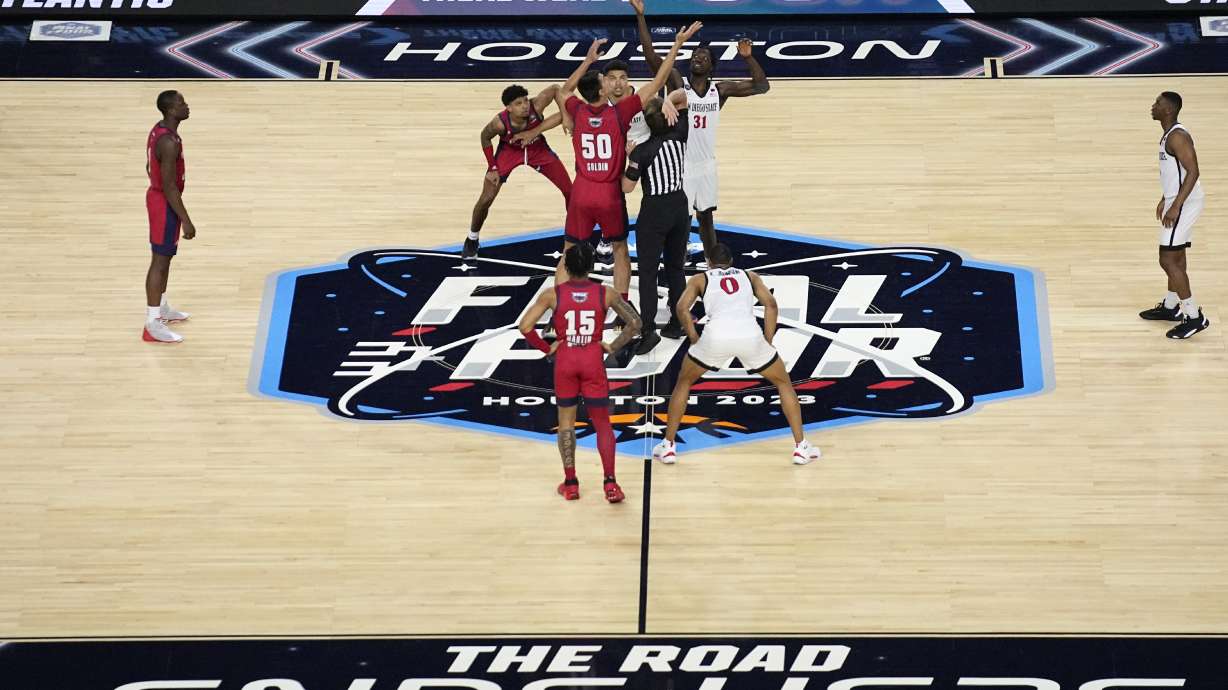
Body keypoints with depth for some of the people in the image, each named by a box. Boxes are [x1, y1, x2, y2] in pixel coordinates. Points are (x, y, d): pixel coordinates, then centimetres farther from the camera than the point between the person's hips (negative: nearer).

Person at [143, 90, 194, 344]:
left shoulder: (159, 130, 4)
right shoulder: (169, 142, -28)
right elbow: (170, 186, -28)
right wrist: (186, 220, -24)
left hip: (157, 196, 10)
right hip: (165, 204, -10)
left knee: (165, 257, 21)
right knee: (160, 261, -5)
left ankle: (162, 309, 35)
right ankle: (152, 324, -1)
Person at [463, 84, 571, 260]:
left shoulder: (536, 106, -37)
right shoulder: (500, 123, -36)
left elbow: (556, 89, -21)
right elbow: (485, 138, -13)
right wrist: (492, 168, -13)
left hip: (537, 148, 2)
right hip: (509, 150, -2)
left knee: (570, 191, -2)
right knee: (486, 198, -5)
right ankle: (472, 240, 22)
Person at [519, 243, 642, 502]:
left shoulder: (553, 294, -7)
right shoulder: (605, 294, -5)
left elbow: (525, 326, -13)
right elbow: (634, 323, -5)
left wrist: (546, 348, 0)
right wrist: (613, 347, 3)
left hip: (565, 361, 0)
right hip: (593, 361, 0)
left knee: (566, 420, 15)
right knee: (602, 423, 9)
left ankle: (570, 484, 16)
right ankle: (610, 483, -1)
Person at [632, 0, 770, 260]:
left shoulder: (720, 90, 1)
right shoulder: (677, 81, -6)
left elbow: (762, 86, 1)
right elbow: (651, 56, -17)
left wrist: (748, 58, -13)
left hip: (706, 164, 4)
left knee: (706, 217, 16)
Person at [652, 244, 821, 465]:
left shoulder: (700, 278, 25)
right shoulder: (749, 276, 30)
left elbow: (682, 307, 8)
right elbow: (770, 303, 14)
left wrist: (694, 339, 17)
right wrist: (767, 343, 17)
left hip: (716, 335, -1)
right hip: (750, 334, 1)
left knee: (683, 382, 27)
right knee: (784, 383, 25)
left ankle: (668, 446, 23)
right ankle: (801, 447, 19)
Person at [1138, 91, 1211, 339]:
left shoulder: (1177, 136, -19)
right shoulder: (1169, 135, 13)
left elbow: (1193, 171, -25)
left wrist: (1175, 206, -28)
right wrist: (1165, 199, 28)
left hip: (1184, 204, -10)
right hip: (1178, 201, 10)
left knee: (1168, 260, -11)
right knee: (1175, 257, 21)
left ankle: (1194, 317, -8)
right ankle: (1171, 307, 35)